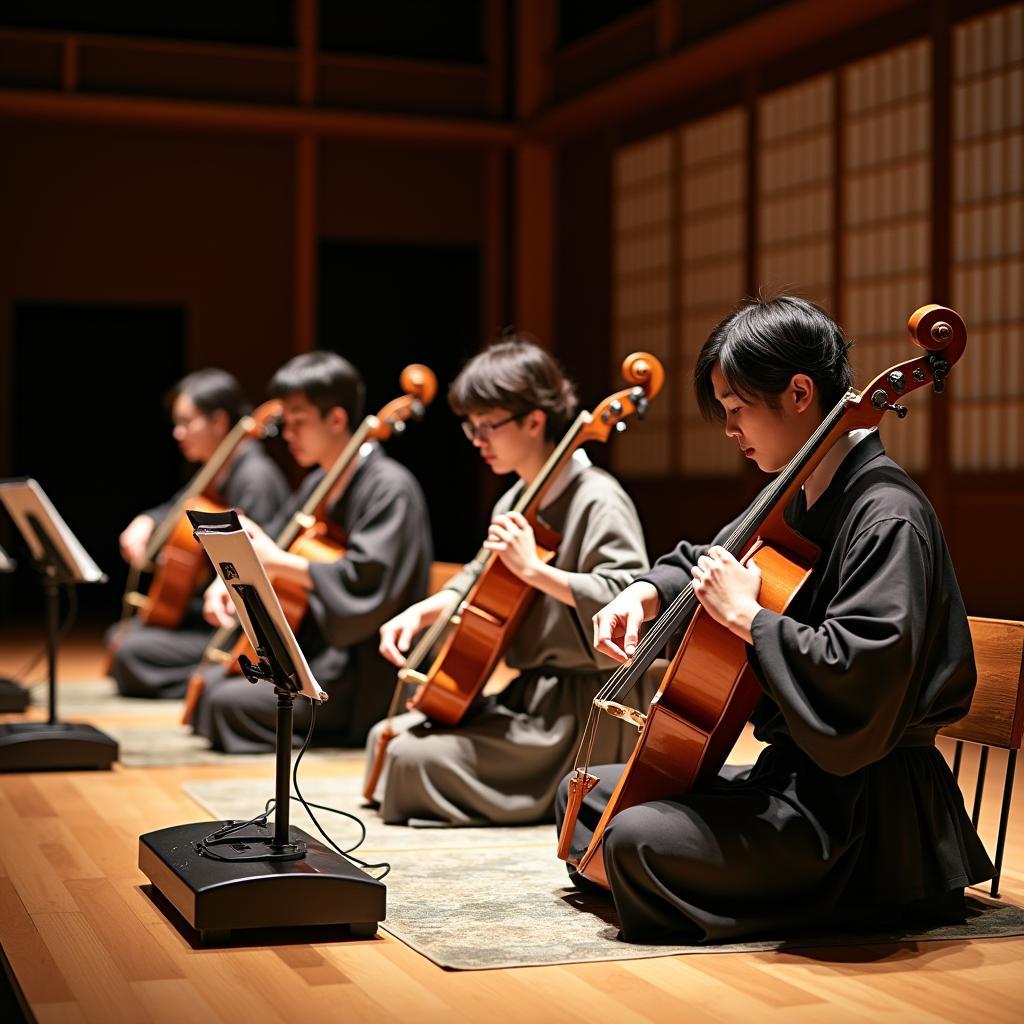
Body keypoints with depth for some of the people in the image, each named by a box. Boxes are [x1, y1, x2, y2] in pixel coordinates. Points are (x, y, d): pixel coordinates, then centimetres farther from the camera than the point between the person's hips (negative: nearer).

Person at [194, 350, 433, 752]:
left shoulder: (390, 488, -16)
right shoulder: (319, 483, 13)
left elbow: (362, 581, -28)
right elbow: (270, 544, 20)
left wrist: (277, 562, -22)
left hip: (364, 677, -10)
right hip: (312, 651, 10)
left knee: (231, 701, -20)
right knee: (210, 680, 9)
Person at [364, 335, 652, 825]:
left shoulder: (597, 500, -16)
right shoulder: (516, 502, 11)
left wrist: (534, 570, -31)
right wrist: (423, 612, 9)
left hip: (576, 716, -9)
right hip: (526, 695, 9)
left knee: (413, 757, -18)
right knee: (386, 735, 8)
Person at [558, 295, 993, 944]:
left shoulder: (889, 518, -21)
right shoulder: (796, 498, 9)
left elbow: (860, 676, -33)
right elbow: (715, 559, 26)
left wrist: (747, 615, -26)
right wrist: (650, 591, 6)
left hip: (860, 801, -10)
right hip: (789, 770, 10)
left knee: (637, 841, -27)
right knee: (584, 794, 13)